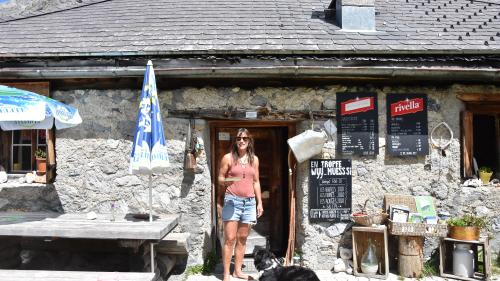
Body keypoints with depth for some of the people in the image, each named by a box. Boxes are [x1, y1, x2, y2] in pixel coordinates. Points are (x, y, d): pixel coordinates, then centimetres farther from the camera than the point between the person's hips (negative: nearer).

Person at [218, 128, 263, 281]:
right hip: (232, 200, -4)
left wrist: (259, 202, 10)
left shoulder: (254, 159, 10)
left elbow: (256, 182, 13)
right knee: (230, 239, -5)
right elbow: (220, 179, 2)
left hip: (249, 202, 4)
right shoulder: (228, 158, -2)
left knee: (242, 238, 9)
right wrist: (225, 181, -21)